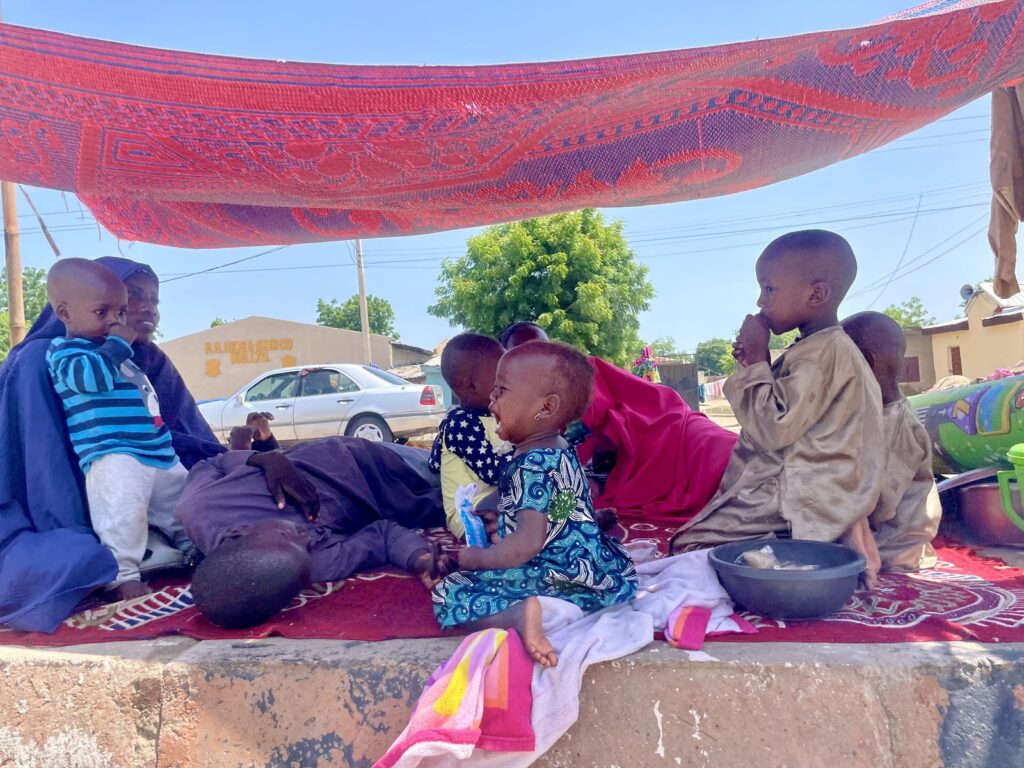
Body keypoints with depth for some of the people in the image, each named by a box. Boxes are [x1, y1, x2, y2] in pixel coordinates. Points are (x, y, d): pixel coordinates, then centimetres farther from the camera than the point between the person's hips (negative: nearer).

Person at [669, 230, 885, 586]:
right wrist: (755, 365, 5)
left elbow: (774, 430, -23)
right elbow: (784, 414, 19)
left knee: (689, 544, -12)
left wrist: (757, 361, -15)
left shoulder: (820, 353, -19)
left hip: (797, 507, -11)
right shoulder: (827, 347, 14)